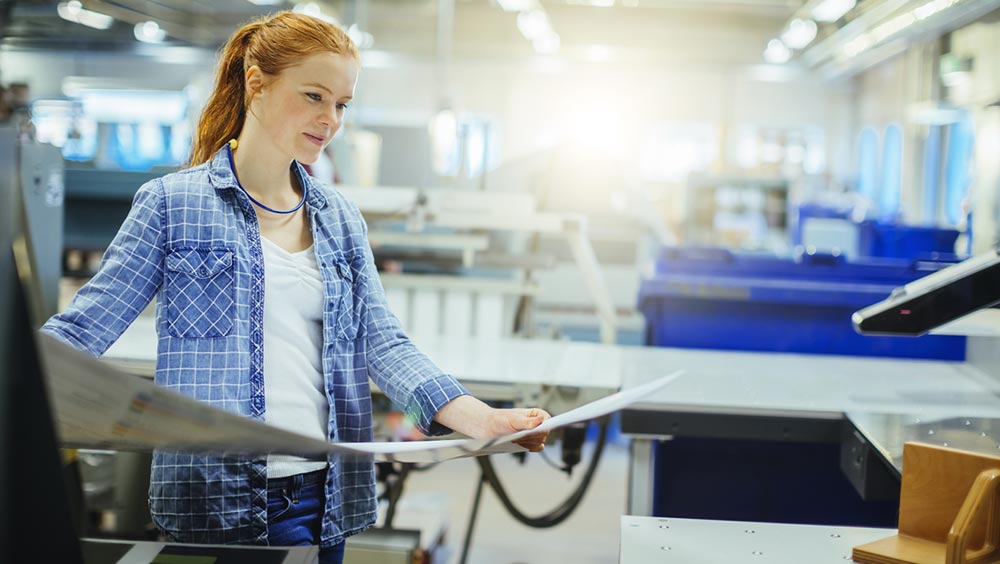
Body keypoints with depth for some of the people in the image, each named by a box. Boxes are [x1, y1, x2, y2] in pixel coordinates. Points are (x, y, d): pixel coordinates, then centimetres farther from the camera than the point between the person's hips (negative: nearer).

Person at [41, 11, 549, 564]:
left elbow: (382, 343, 3)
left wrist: (482, 419, -12)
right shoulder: (170, 204, -3)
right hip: (214, 498, -4)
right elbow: (81, 329, -4)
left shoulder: (340, 218, 10)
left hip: (321, 496, 4)